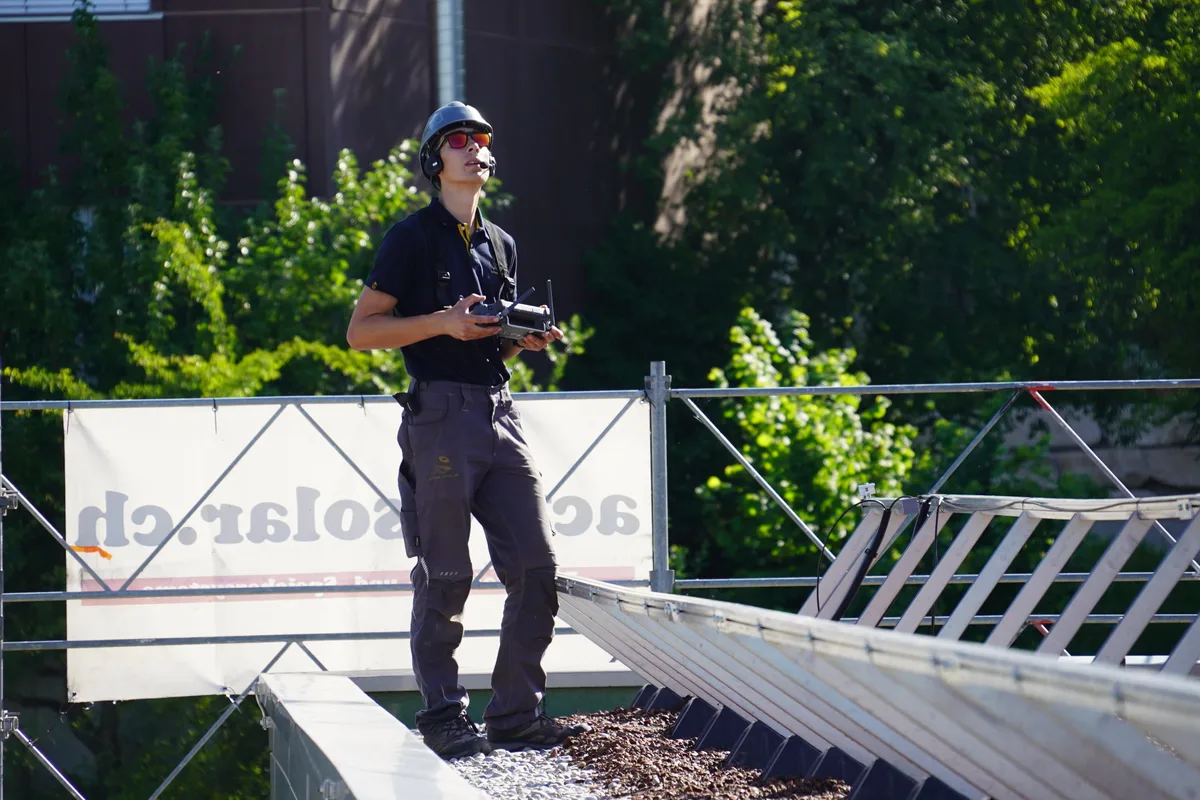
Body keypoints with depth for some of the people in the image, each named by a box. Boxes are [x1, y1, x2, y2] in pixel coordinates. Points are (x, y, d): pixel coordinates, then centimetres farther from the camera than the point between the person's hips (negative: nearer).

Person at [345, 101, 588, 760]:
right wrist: (442, 323, -15)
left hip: (501, 413, 6)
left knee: (537, 567, 0)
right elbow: (360, 332, -4)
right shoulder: (413, 237, -1)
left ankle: (516, 714, 7)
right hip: (441, 416, -6)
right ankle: (443, 719, 4)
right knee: (444, 577, -3)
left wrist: (527, 340, 5)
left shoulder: (499, 244, 19)